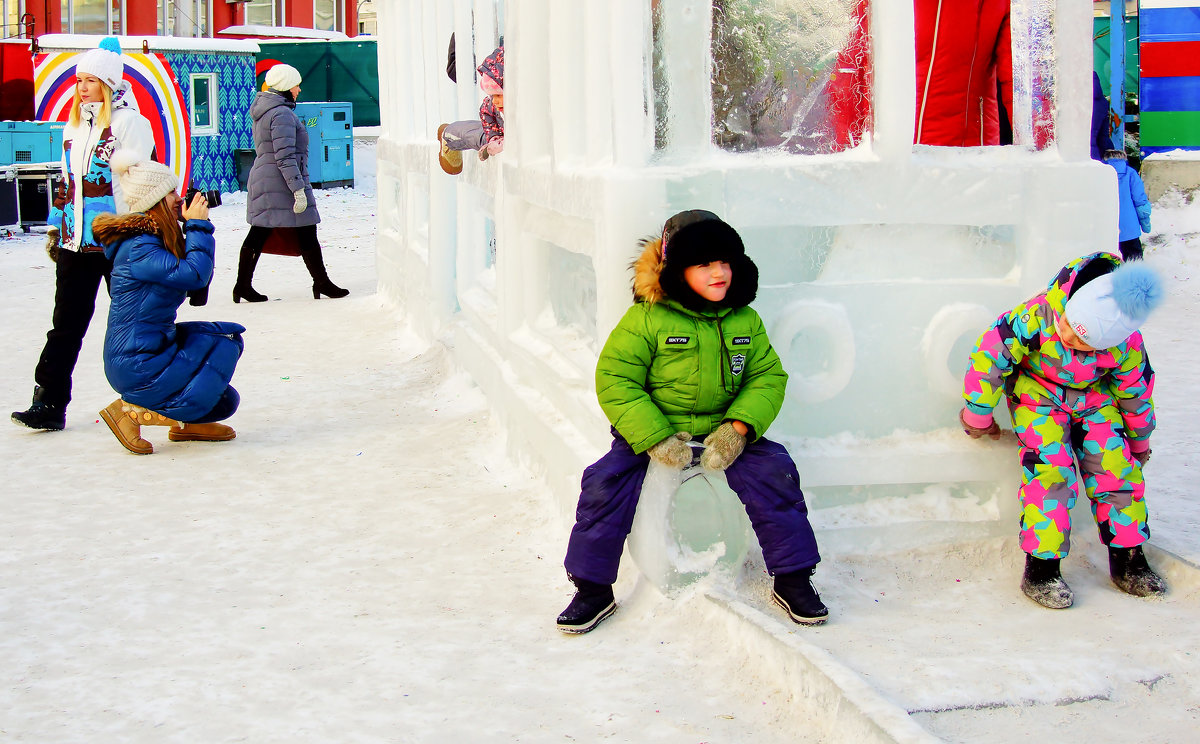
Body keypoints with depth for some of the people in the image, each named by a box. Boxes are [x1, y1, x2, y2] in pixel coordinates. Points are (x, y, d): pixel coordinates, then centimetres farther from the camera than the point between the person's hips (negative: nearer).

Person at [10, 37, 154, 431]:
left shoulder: (129, 122, -7)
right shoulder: (74, 126, 16)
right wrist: (55, 228, 20)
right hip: (75, 243, 6)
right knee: (66, 325, 4)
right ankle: (49, 403, 4)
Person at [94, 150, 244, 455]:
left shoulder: (155, 239, 11)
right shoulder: (137, 248, -21)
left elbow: (199, 277, 17)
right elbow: (194, 274, -29)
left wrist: (196, 225, 7)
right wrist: (198, 225, -16)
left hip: (153, 346, 10)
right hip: (136, 365, -10)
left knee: (229, 335, 14)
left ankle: (186, 423, 14)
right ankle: (131, 410, -4)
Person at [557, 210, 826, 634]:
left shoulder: (745, 321, 2)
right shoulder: (646, 319, -11)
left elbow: (768, 377, 3)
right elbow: (615, 381, -11)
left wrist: (738, 428, -16)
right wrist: (655, 439, -21)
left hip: (725, 432, 2)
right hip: (651, 432, -2)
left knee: (772, 474, -19)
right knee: (605, 484, -21)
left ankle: (792, 580, -3)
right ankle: (593, 590, -3)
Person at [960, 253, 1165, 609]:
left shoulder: (1127, 346, -25)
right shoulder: (1037, 316, -35)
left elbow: (1135, 392, -4)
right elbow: (990, 353, -23)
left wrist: (1138, 443, 12)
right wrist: (978, 416, -12)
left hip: (1094, 399, 3)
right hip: (1038, 396, -3)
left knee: (1118, 470, -9)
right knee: (1052, 471, -21)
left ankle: (1128, 560, 8)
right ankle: (1041, 571, -15)